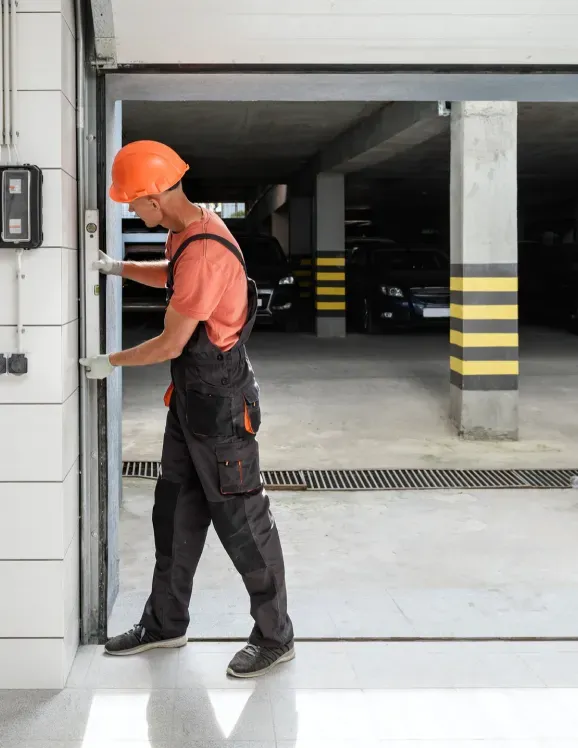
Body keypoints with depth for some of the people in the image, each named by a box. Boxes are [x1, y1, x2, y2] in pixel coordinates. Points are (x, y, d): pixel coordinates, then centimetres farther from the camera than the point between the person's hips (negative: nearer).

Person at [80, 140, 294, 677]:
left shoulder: (204, 252, -26)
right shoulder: (187, 233, 6)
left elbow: (171, 345, -21)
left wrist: (110, 363, -6)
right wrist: (119, 268, 18)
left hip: (220, 403, -10)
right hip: (189, 398, 10)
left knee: (241, 521, -1)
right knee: (175, 512, 17)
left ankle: (275, 638, 12)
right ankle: (165, 623, 30)